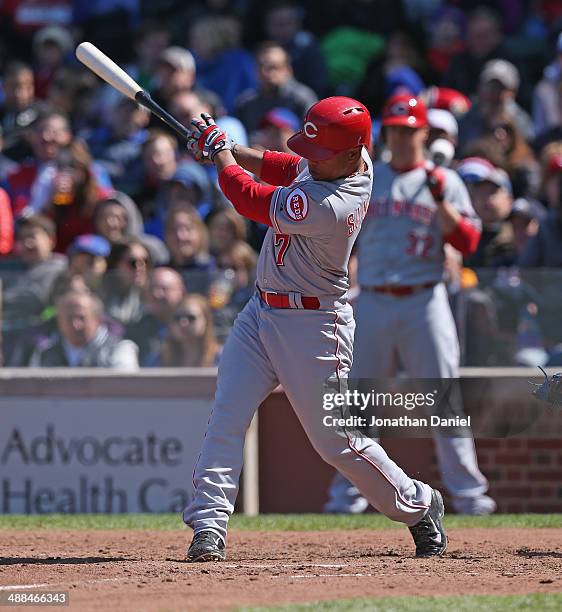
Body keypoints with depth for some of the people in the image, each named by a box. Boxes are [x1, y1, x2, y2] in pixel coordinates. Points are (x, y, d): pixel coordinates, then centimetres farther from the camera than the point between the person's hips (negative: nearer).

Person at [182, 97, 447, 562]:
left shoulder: (330, 208, -31)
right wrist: (227, 148, 5)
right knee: (227, 416, -6)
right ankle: (209, 525, -8)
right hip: (262, 311, 9)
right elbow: (284, 168, 17)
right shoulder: (347, 162, -4)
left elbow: (248, 197, -19)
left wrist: (218, 150, -3)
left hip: (313, 327, -9)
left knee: (336, 440, 2)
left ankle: (419, 506, 24)